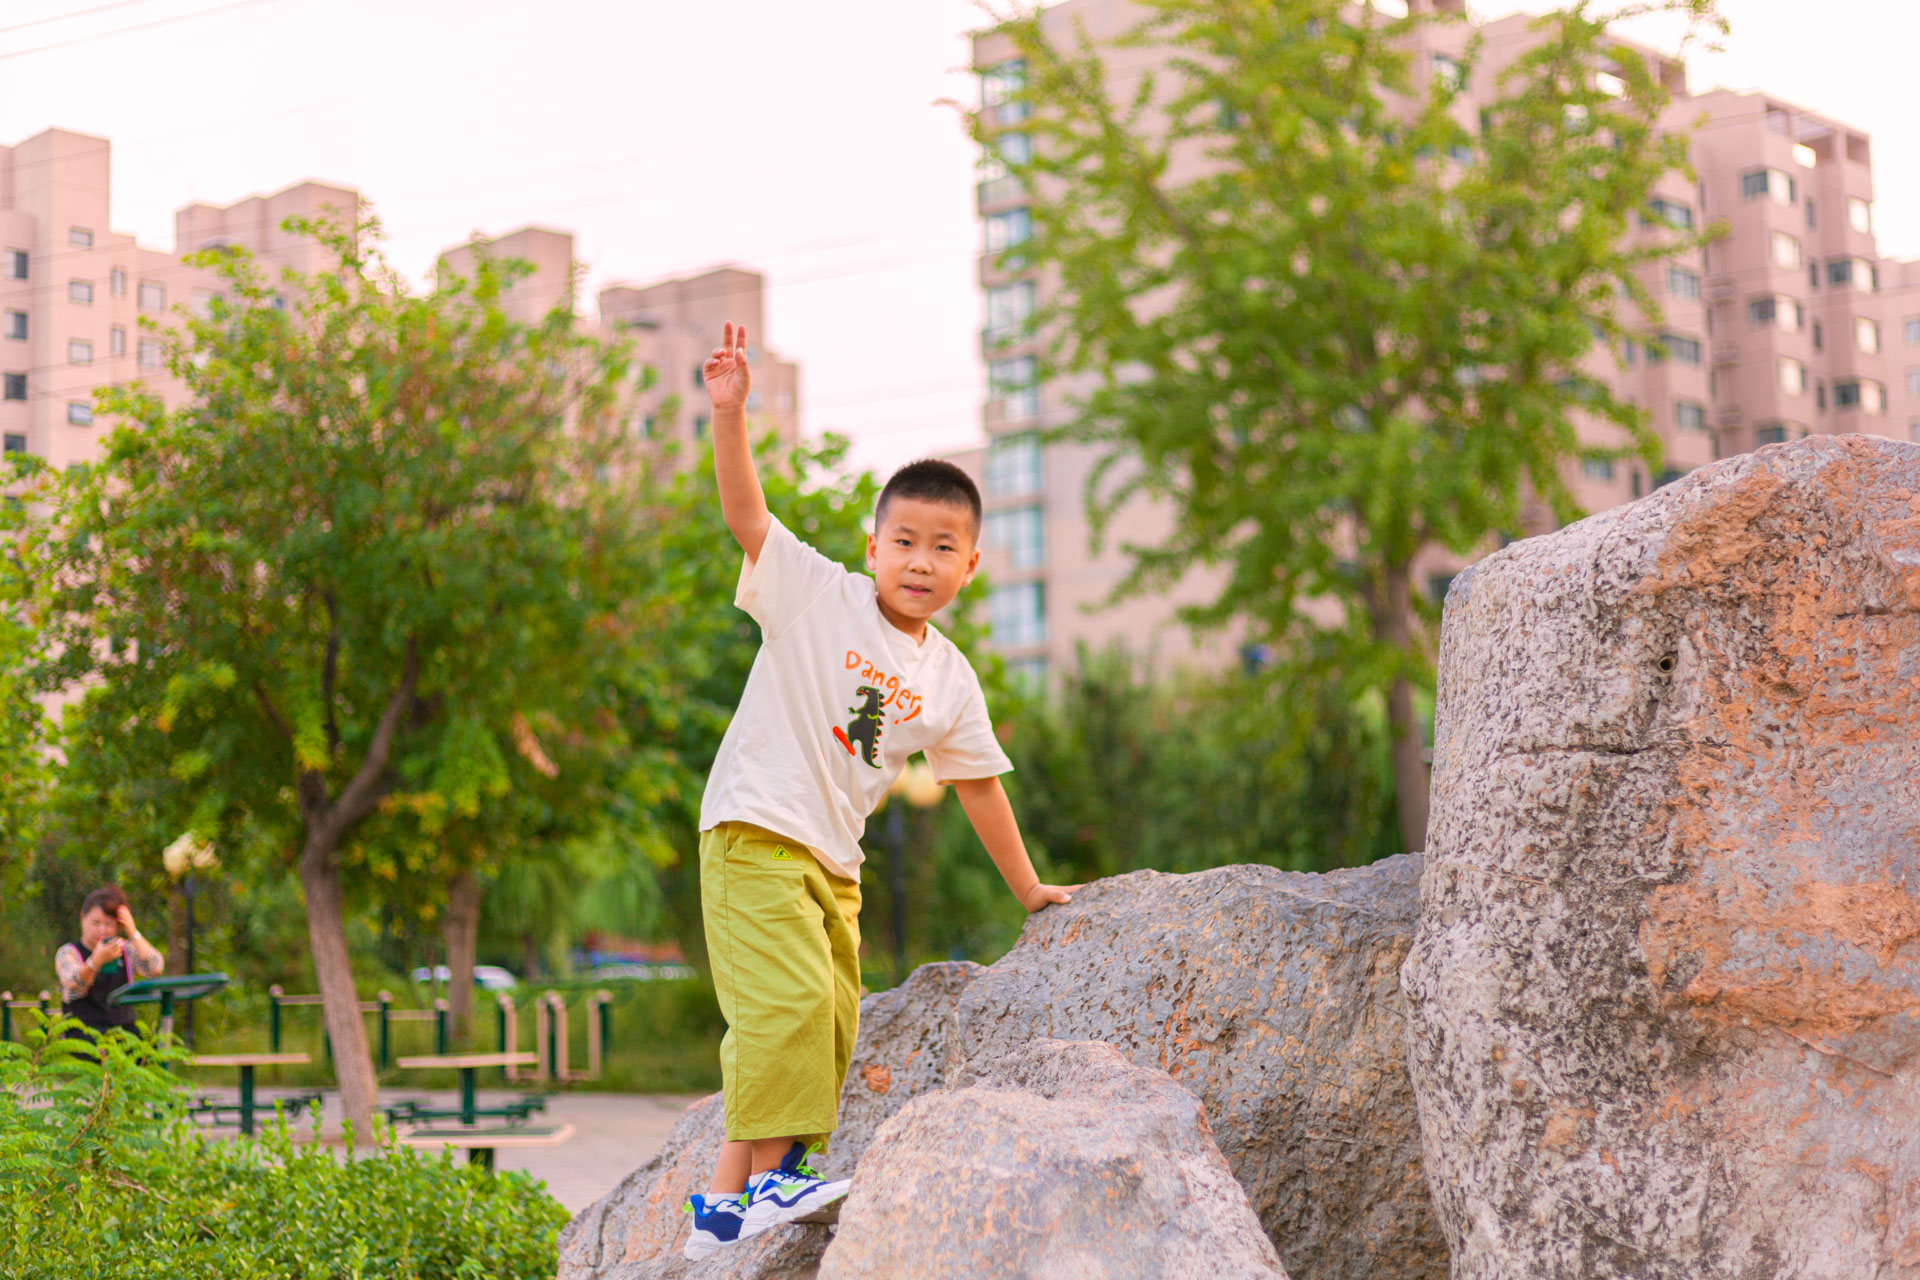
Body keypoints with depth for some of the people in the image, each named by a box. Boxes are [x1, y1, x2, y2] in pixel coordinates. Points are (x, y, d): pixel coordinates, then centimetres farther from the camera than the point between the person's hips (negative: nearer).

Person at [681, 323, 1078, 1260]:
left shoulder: (948, 679, 9)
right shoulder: (817, 594, -6)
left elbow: (978, 783, 19)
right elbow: (745, 513, -18)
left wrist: (1028, 890, 24)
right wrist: (729, 412, -33)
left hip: (835, 863, 7)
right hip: (755, 830, -7)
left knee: (827, 1035, 7)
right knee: (788, 1002, -22)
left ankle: (725, 1202, 13)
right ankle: (771, 1177, -13)